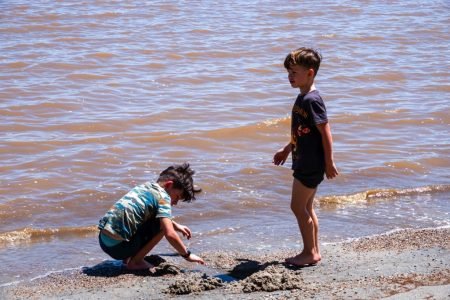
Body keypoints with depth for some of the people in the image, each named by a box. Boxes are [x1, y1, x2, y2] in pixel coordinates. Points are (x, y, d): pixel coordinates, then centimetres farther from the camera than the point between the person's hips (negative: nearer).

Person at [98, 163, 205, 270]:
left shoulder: (146, 186, 15)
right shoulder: (163, 197, -9)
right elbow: (170, 234, -18)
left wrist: (176, 226, 33)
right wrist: (187, 255, -6)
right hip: (118, 246, -9)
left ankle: (128, 258, 15)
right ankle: (135, 262, -2)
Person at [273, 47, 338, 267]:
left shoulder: (312, 100, -19)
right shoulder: (303, 98, 11)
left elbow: (325, 132, -20)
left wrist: (329, 162, -18)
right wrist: (287, 149, 29)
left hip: (311, 164, -10)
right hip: (305, 162, 10)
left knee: (298, 206, -4)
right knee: (306, 207, 14)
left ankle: (310, 252, 6)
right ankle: (313, 252, 21)